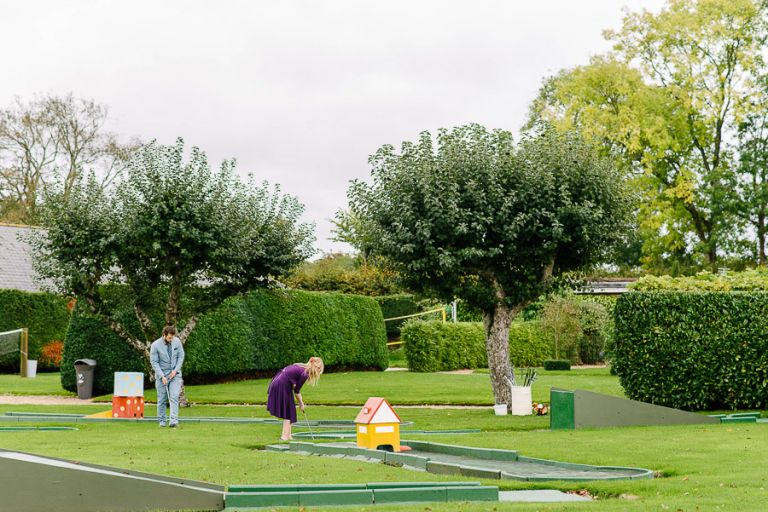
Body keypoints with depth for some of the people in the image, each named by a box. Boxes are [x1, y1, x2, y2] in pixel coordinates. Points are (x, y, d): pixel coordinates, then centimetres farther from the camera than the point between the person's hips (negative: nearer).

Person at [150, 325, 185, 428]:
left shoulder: (177, 341, -5)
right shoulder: (155, 345, -14)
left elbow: (181, 356, 4)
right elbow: (154, 362, -11)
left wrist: (175, 370, -7)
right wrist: (162, 376, -16)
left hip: (175, 374, 2)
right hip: (161, 375, -1)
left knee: (174, 397, -11)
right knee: (162, 399, 4)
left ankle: (174, 420, -18)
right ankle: (162, 420, 16)